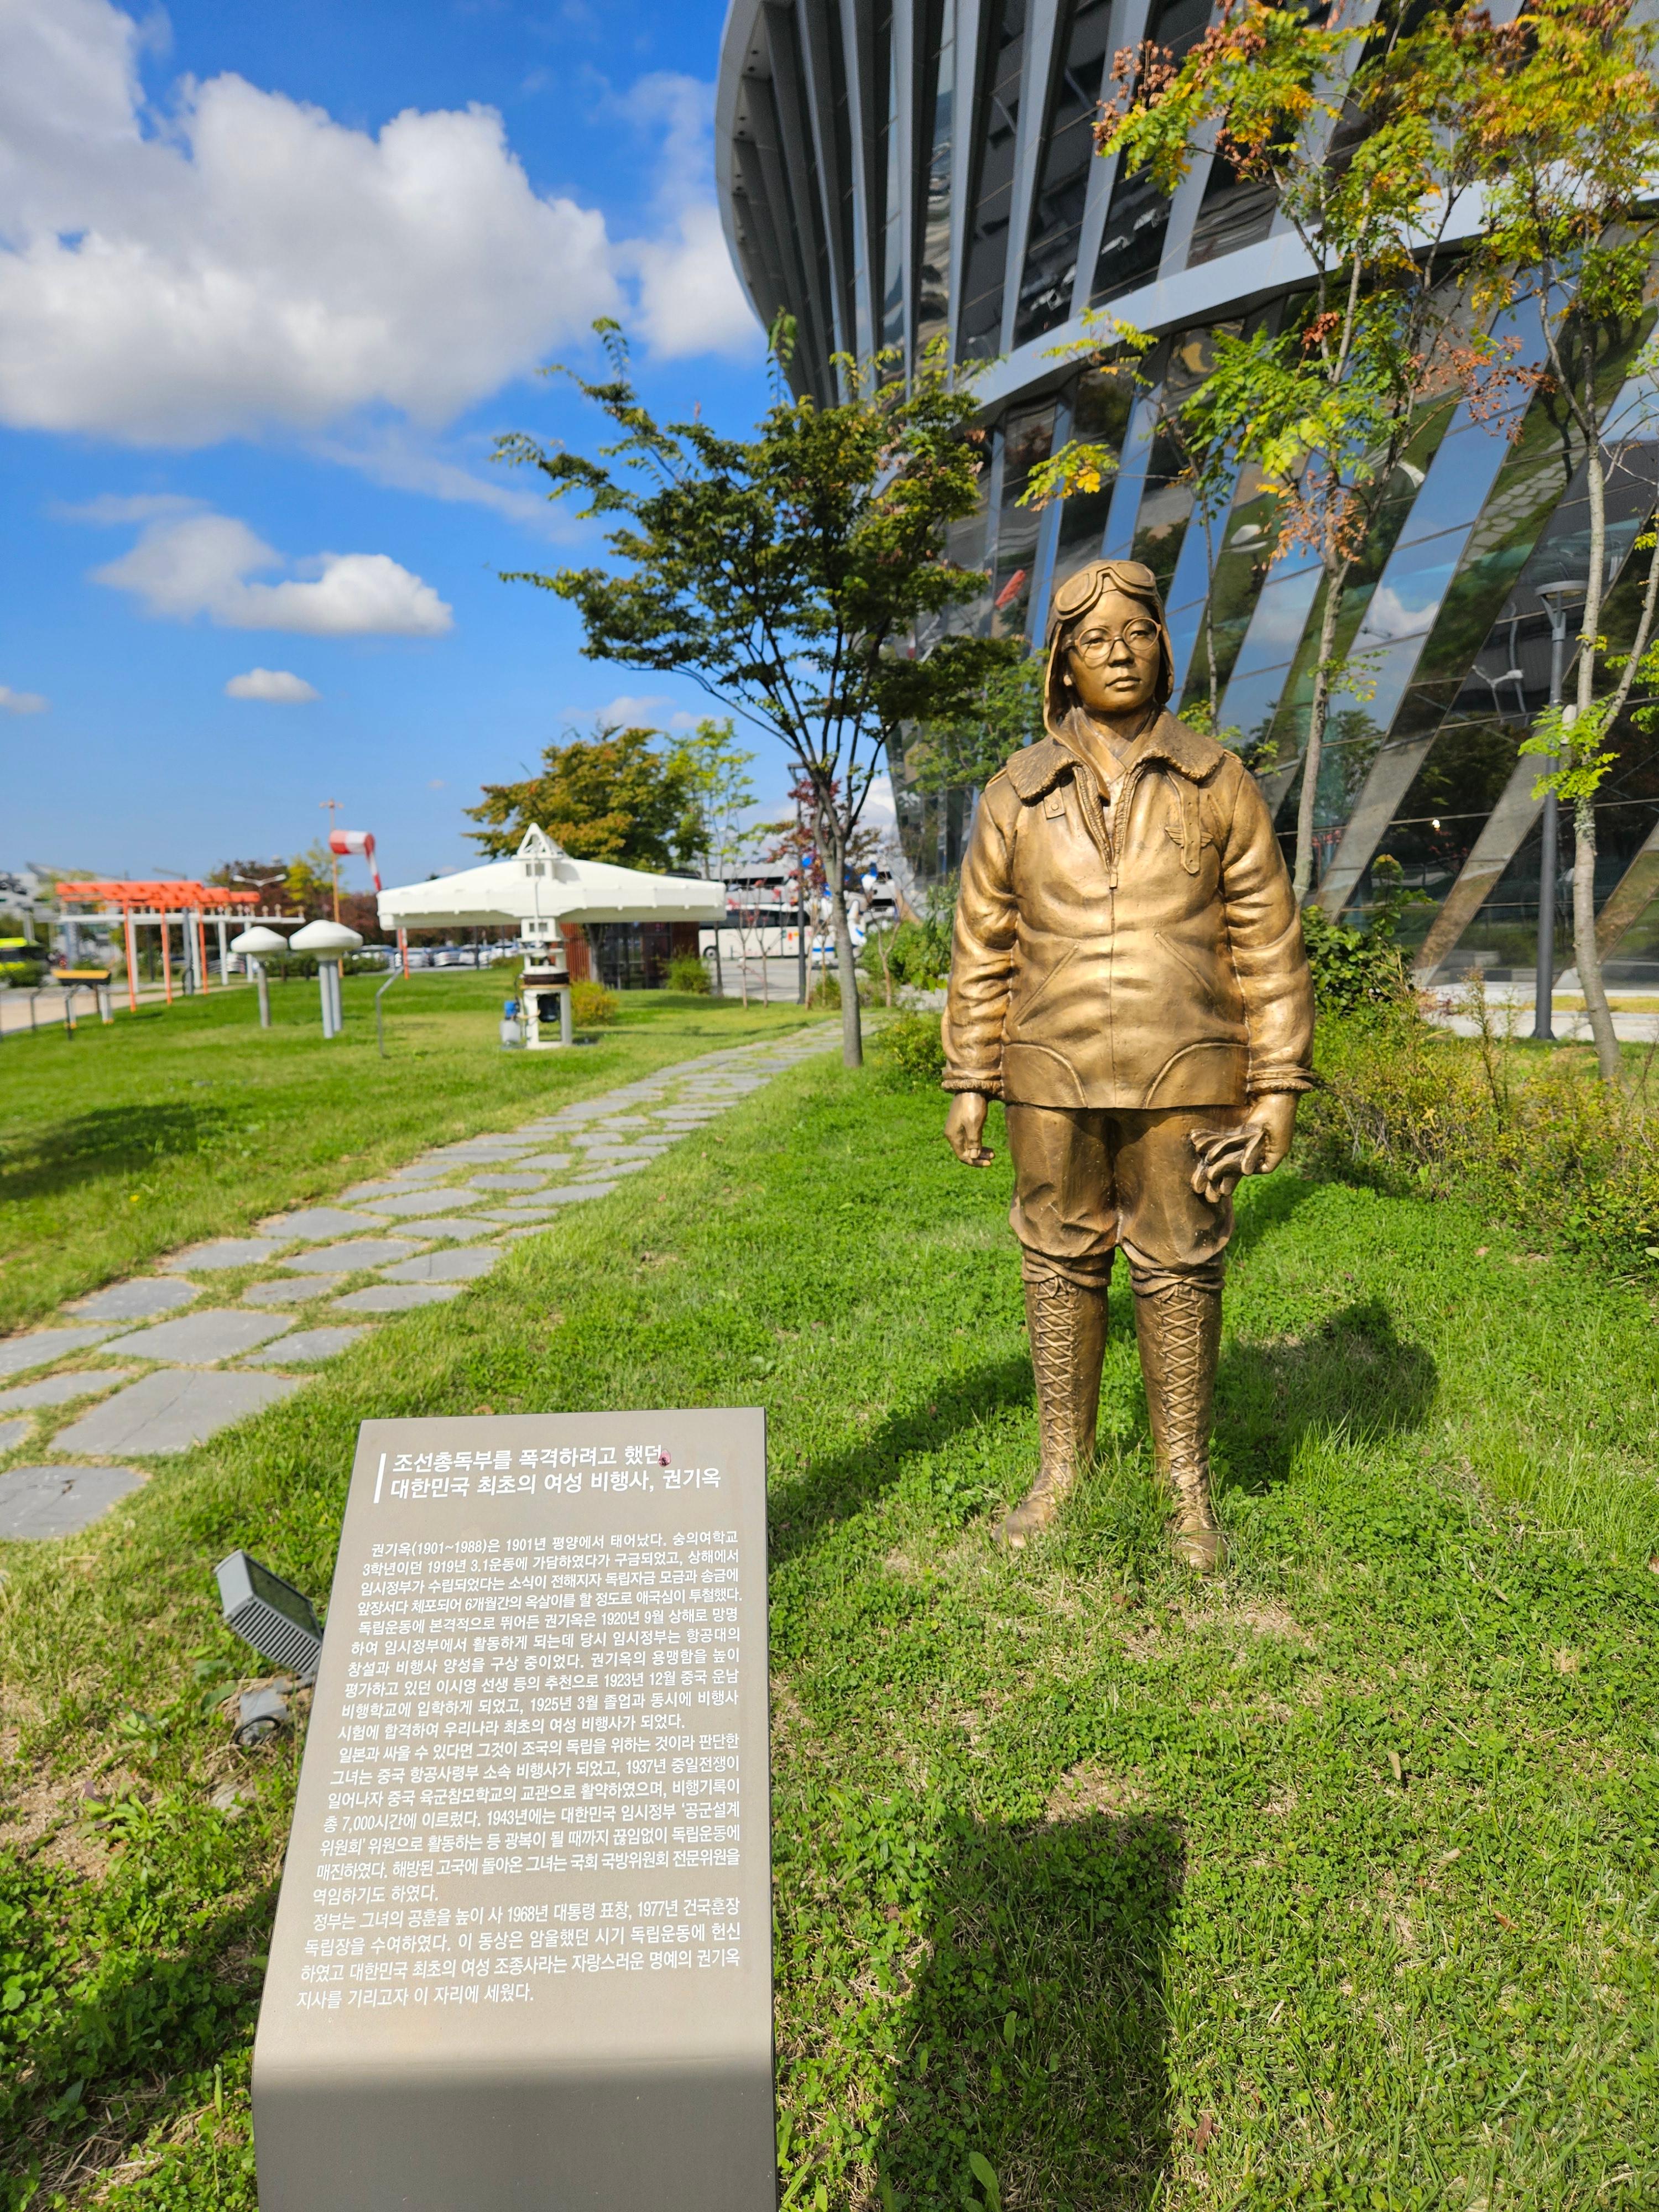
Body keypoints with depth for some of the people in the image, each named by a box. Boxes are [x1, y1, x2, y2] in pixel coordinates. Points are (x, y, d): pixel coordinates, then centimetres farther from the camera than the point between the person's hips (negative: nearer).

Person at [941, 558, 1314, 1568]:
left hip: (1182, 1080, -1)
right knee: (1061, 1268, 9)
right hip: (1057, 1078, 2)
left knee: (1180, 1273, 6)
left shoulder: (1219, 782, 1)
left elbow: (1269, 944, 1)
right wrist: (969, 1084, 4)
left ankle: (1188, 1482, 24)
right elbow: (985, 948, 7)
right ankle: (1064, 1468, 26)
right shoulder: (1018, 793, 4)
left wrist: (1279, 1089, -4)